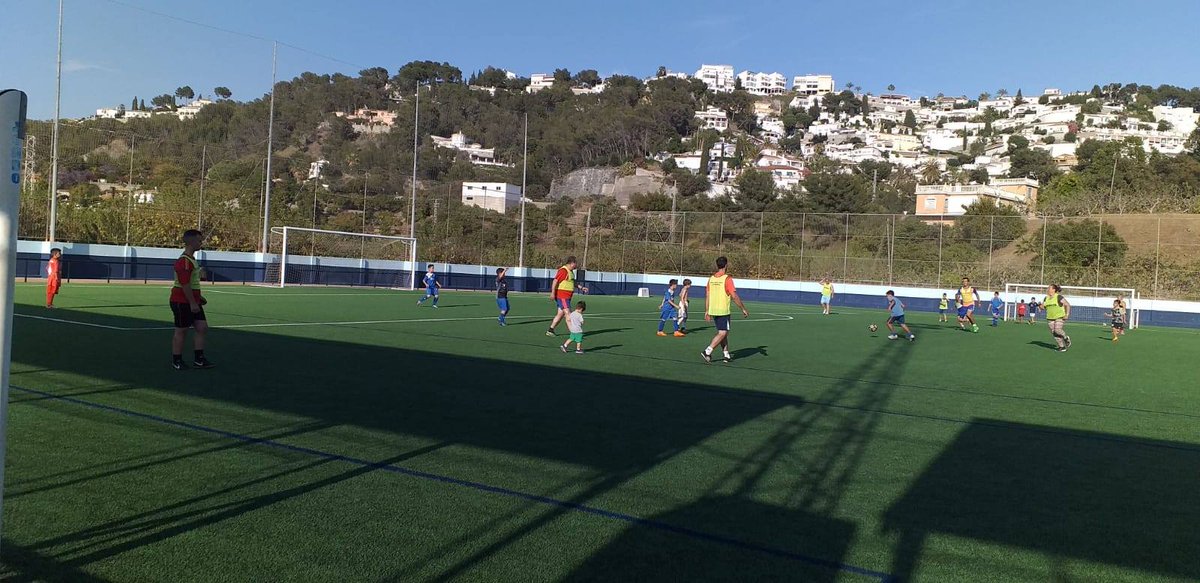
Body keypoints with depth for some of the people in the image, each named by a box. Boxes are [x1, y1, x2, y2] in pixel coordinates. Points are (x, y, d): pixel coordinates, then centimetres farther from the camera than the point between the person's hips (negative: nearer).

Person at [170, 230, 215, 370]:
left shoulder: (191, 259, 15)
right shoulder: (184, 261, -18)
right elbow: (184, 284, -24)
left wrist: (198, 298, 23)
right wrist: (193, 303, -24)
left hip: (192, 302, 10)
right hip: (182, 303, -10)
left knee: (202, 328, 6)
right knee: (181, 332, 1)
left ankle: (198, 359, 13)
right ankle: (177, 361, 14)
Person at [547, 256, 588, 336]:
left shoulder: (571, 271, 17)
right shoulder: (563, 270, -16)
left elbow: (573, 282, 30)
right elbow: (555, 281, -21)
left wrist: (581, 288, 26)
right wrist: (553, 293, -26)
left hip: (566, 296, 10)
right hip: (561, 295, -10)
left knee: (560, 314, 11)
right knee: (568, 313, -11)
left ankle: (550, 330, 18)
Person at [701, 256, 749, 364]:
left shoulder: (711, 278, 6)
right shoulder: (727, 279, -13)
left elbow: (707, 296, 9)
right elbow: (734, 296, -15)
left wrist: (707, 311, 16)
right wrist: (744, 309, -6)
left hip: (713, 310, 7)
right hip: (723, 311, -7)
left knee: (723, 332, 16)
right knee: (722, 333, -3)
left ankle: (726, 354, 20)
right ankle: (707, 352, -14)